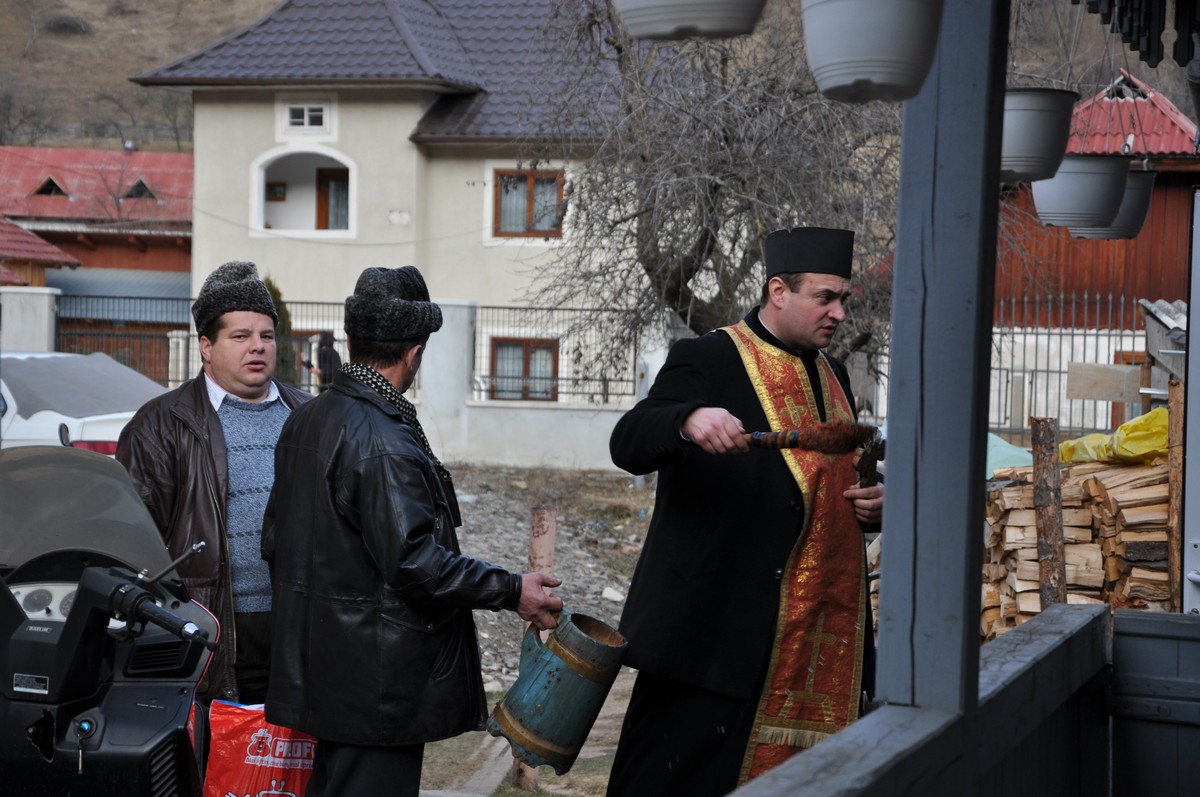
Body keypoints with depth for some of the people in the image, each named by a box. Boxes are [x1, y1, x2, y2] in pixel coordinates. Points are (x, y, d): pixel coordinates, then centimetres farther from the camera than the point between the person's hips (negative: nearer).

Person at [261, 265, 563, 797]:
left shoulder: (305, 420, 10)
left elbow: (276, 541, 17)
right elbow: (415, 563, -25)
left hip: (322, 665, 10)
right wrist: (512, 592, -17)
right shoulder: (384, 443, -20)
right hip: (375, 685, -10)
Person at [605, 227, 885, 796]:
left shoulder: (832, 376, 17)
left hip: (816, 636, 7)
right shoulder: (706, 360, -4)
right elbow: (627, 445, -16)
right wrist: (688, 420, -37)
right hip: (717, 629, -7)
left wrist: (872, 503, 6)